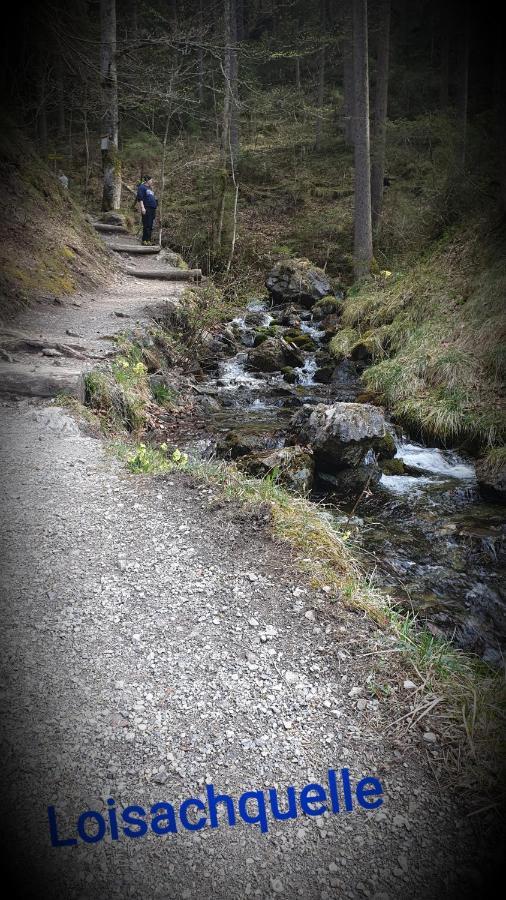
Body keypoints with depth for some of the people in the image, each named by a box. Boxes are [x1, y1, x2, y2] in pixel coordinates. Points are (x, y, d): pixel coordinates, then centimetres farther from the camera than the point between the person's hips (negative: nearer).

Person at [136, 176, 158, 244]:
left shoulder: (150, 188, 26)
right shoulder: (142, 187, -1)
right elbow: (140, 198, -10)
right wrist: (142, 207, -20)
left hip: (152, 209, 9)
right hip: (146, 209, -9)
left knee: (150, 226, 6)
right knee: (147, 225, -13)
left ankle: (149, 240, 7)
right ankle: (144, 240, -12)